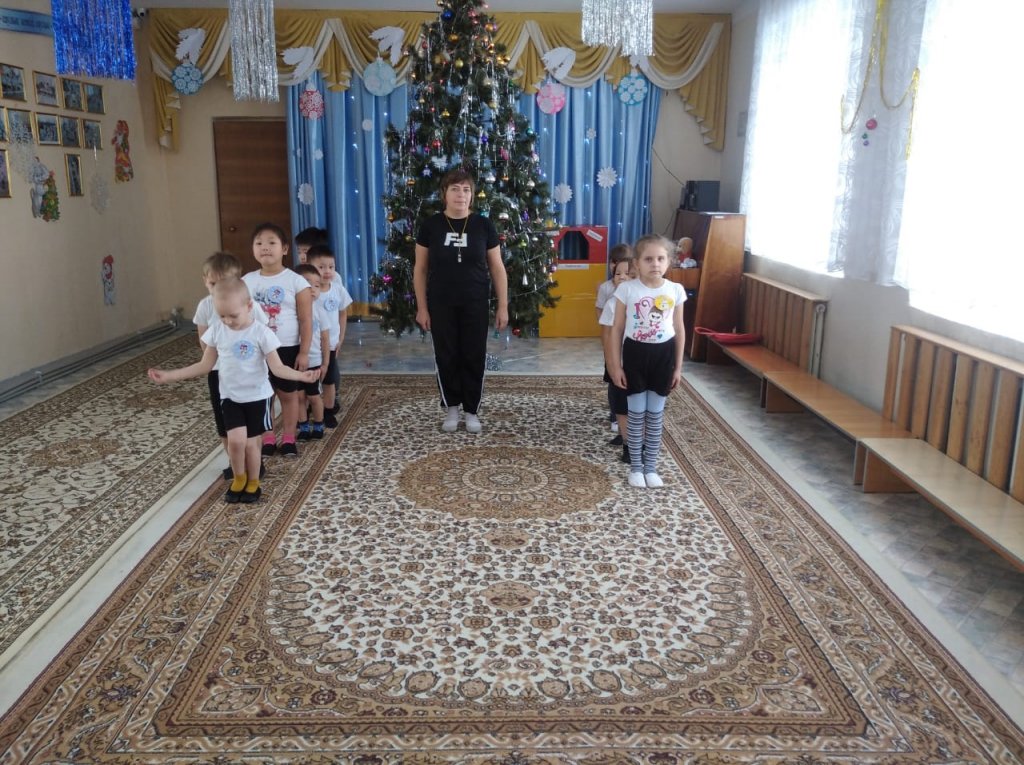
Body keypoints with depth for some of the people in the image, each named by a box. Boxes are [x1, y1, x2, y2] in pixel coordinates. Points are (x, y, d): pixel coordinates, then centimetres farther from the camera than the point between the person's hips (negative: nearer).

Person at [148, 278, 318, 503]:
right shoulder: (216, 331, -4)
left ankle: (253, 482, 29)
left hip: (257, 396, -2)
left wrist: (300, 375, -33)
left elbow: (277, 367, -15)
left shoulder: (261, 333, -15)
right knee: (236, 440, -13)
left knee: (251, 442, 5)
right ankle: (238, 478, 15)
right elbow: (205, 365, 5)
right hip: (230, 397, 2)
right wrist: (169, 375, 2)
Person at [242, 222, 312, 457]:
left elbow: (306, 320, -7)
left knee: (288, 394, 11)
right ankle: (267, 438, 25)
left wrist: (304, 352, -9)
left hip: (287, 349, -3)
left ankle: (288, 438, 24)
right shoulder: (247, 281, 0)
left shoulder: (296, 281, -9)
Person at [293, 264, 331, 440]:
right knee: (299, 396, 9)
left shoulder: (319, 310, -6)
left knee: (314, 396, 11)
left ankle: (318, 427, 27)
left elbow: (325, 338, 0)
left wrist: (325, 363, 0)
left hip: (314, 361, 0)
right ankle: (304, 427, 22)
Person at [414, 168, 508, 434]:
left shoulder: (484, 225, -2)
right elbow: (420, 269, 2)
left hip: (475, 304, 0)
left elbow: (497, 268, 2)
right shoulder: (431, 225, -3)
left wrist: (503, 306, -1)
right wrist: (422, 307, -2)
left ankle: (472, 411, 19)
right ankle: (451, 408, 25)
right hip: (441, 304, 0)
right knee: (446, 357, 7)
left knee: (474, 357, 5)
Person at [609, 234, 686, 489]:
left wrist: (678, 366, 5)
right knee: (636, 414, 7)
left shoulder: (675, 291, -4)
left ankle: (651, 466, 25)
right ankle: (636, 466, 23)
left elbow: (679, 330, 5)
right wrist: (615, 365, -5)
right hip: (635, 353, -1)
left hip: (663, 355, 2)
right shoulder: (626, 289, -9)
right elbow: (617, 329, -4)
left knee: (655, 415, 11)